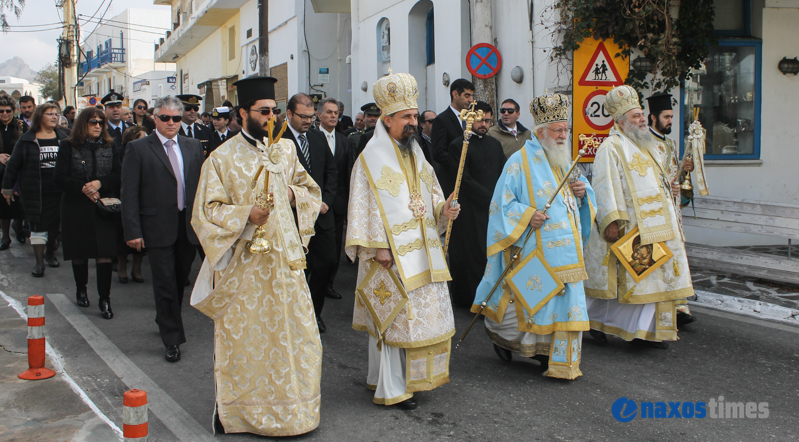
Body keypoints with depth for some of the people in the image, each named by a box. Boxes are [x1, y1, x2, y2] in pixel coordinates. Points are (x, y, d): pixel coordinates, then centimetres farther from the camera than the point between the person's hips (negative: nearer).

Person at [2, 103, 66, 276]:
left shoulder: (63, 139, 4)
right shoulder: (27, 140, -1)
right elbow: (13, 164, 4)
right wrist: (7, 188, 5)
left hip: (58, 191, 2)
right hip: (35, 192, -2)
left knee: (54, 224, 11)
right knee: (37, 225, -1)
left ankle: (50, 253, 30)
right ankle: (39, 261, 3)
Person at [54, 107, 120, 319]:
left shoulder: (110, 146, 8)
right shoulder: (68, 146, 2)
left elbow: (118, 174, 3)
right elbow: (60, 177, -4)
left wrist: (100, 183, -14)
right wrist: (82, 188, -16)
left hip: (104, 206, 0)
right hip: (76, 207, 0)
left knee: (104, 253, -8)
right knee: (79, 252, 11)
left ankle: (104, 299, -5)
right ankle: (81, 289, 33)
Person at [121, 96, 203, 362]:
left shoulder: (193, 147, 9)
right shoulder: (138, 149, -4)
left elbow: (202, 187, 10)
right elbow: (129, 193, -6)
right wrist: (133, 231, -12)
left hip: (189, 227, 4)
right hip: (158, 228, -4)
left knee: (180, 280, 16)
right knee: (165, 284, 0)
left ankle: (166, 322, 38)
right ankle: (172, 339, 10)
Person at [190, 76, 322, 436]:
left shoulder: (285, 149, 11)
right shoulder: (222, 158, -4)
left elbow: (312, 190, 19)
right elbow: (206, 212, -7)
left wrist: (292, 193, -2)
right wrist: (245, 213, -21)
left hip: (285, 258, 5)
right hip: (244, 265, -4)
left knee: (294, 335, 7)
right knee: (245, 340, 2)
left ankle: (290, 405, 22)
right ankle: (237, 410, 17)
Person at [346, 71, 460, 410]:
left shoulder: (415, 153, 14)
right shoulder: (372, 157, -8)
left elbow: (429, 194, 20)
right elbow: (364, 204, -12)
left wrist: (443, 209, -2)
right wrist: (378, 246, -18)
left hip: (422, 250, 8)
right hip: (392, 253, -8)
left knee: (426, 309, 11)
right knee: (394, 315, -3)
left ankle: (417, 375, 26)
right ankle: (392, 388, 6)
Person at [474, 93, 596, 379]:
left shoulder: (564, 162, 16)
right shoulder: (520, 162, -7)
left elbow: (576, 198, 23)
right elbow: (503, 203, -9)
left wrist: (582, 191, 1)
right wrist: (527, 216, -22)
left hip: (566, 249, 7)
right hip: (536, 250, -7)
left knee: (566, 301, 6)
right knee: (533, 300, -2)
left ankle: (560, 360, 18)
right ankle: (498, 329, 25)